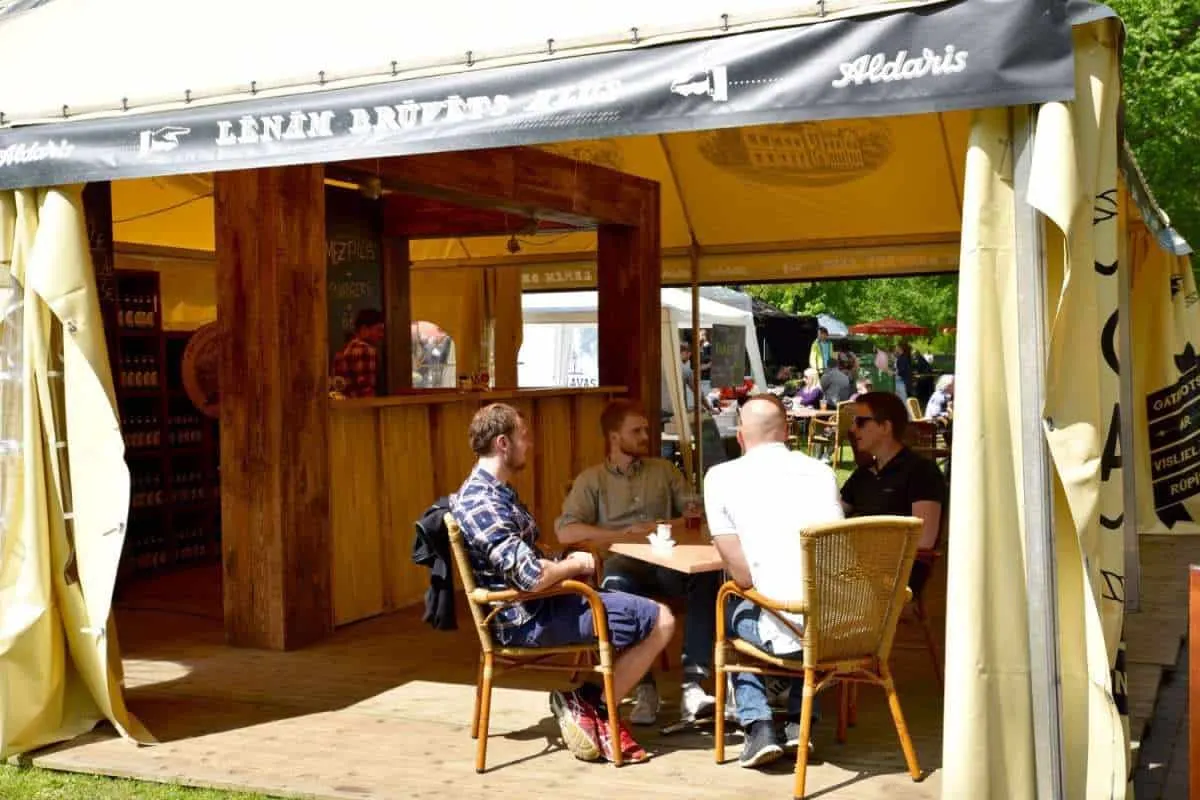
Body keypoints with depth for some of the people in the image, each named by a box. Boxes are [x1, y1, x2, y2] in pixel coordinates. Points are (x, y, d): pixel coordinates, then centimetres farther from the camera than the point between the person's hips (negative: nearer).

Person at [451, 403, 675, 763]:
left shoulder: (494, 491, 12)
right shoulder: (481, 503, -22)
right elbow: (532, 577, -28)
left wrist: (566, 563, 3)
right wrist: (577, 565, -10)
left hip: (533, 607, 11)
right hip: (527, 619, -11)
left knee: (652, 616, 16)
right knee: (660, 622, -10)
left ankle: (590, 704, 7)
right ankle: (593, 707, 1)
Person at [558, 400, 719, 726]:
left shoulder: (664, 470, 24)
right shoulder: (591, 480, 14)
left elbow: (694, 510, 18)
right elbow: (566, 531, -1)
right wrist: (624, 533, -8)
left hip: (667, 563, 2)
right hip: (622, 562, -2)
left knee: (707, 576, -32)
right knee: (617, 584, -39)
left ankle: (692, 685, -36)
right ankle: (645, 689, -35)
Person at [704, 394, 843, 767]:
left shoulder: (721, 477, 1)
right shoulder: (822, 471, 11)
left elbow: (742, 575, -4)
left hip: (786, 631, -3)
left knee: (734, 612, 29)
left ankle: (758, 726, 16)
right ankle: (799, 720, 27)